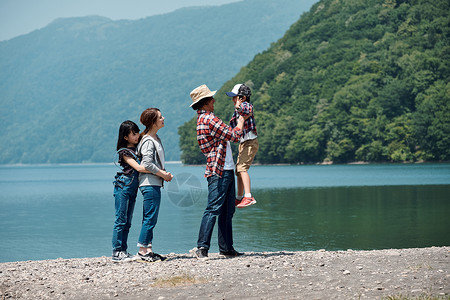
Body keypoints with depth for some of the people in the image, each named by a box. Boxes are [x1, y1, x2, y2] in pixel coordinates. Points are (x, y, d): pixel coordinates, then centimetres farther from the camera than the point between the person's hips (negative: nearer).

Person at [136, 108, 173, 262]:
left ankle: (148, 249, 14)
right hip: (150, 184, -10)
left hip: (154, 184, 10)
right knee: (150, 218, -8)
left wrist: (165, 173, 9)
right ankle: (142, 250, -4)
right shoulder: (148, 141, -14)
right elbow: (147, 164, -20)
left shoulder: (155, 138, 16)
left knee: (149, 219, 11)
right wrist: (163, 174, -12)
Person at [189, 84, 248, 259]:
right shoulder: (209, 119, -14)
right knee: (213, 209, -13)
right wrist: (240, 124, 5)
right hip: (219, 171, -10)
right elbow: (234, 136, -12)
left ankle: (226, 248, 16)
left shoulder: (202, 119, 18)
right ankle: (202, 247, -15)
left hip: (227, 170, 10)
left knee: (227, 211, 12)